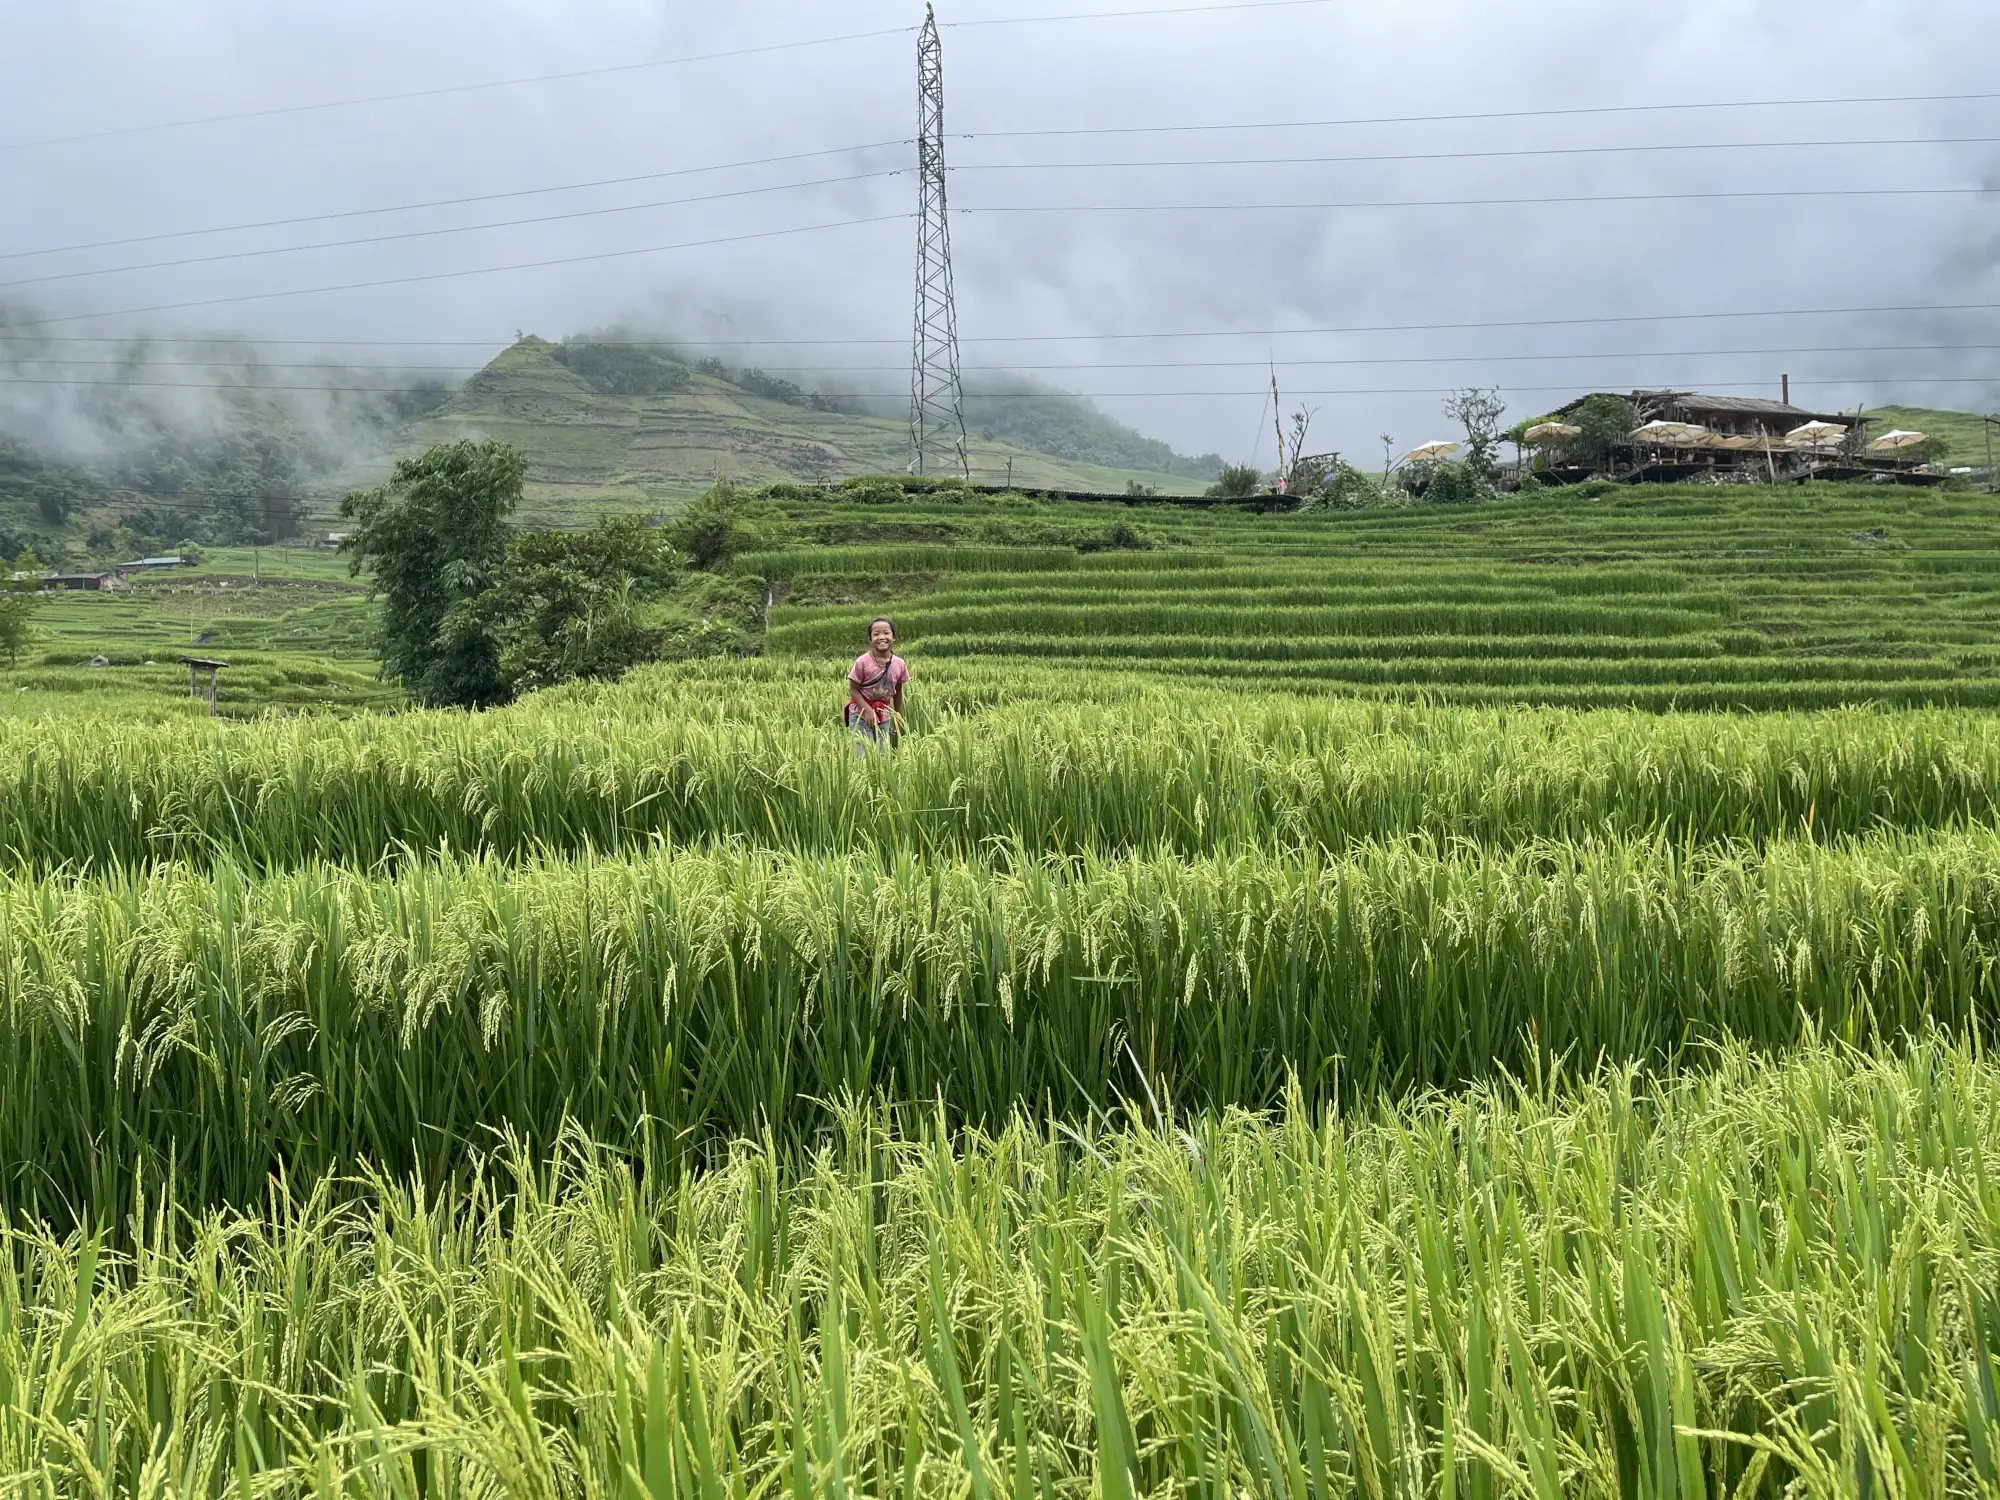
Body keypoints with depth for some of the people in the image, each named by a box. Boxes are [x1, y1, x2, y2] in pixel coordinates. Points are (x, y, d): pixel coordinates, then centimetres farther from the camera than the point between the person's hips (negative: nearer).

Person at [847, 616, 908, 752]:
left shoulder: (900, 664, -7)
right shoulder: (862, 662, -18)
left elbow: (898, 693, 5)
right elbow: (853, 690, -12)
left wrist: (899, 718, 11)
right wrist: (868, 710, -23)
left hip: (884, 716, 4)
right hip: (860, 715, -4)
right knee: (864, 756, -8)